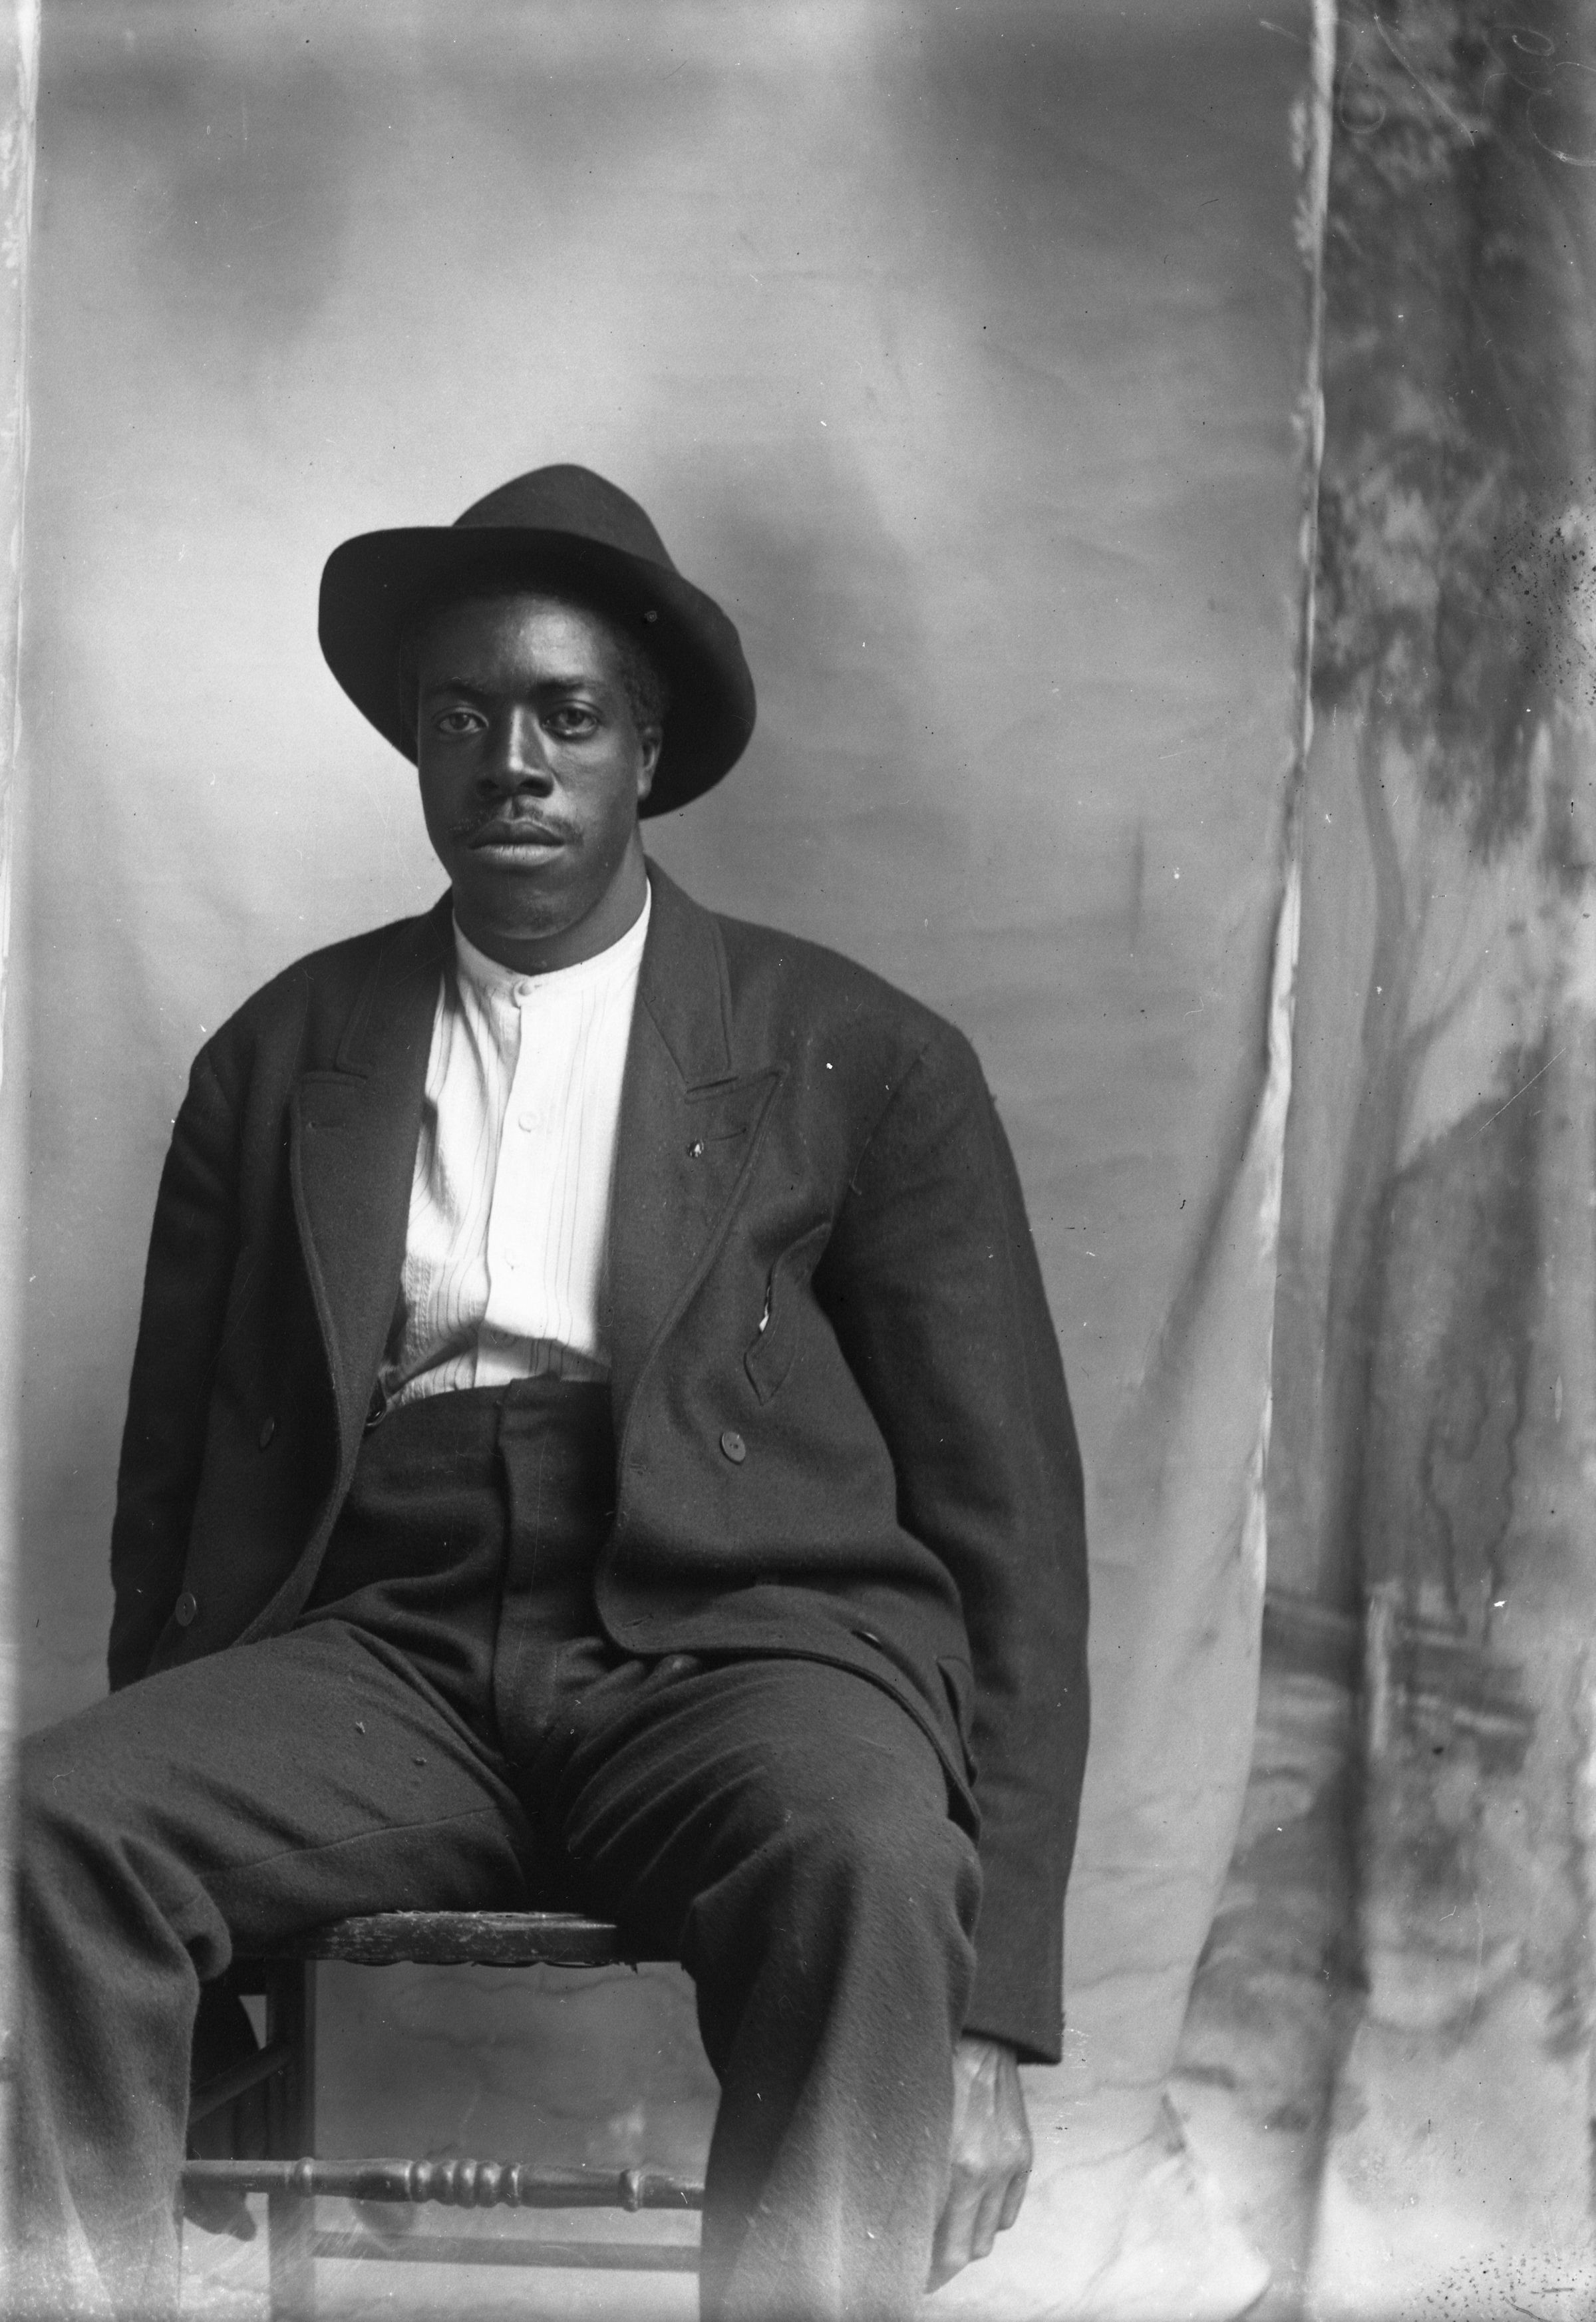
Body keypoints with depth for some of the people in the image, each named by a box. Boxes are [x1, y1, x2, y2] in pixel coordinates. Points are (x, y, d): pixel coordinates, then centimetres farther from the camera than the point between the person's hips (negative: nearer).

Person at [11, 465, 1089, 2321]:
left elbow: (1005, 1519, 6)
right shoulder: (280, 1052, 17)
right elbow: (174, 1477, 19)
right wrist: (156, 1865, 6)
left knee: (862, 1858, -37)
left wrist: (991, 2014, -4)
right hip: (384, 1658, 2)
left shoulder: (866, 1059, 10)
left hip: (734, 1642, -2)